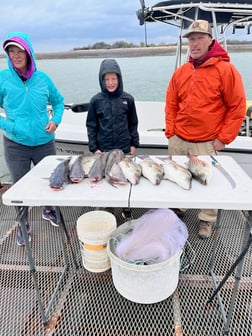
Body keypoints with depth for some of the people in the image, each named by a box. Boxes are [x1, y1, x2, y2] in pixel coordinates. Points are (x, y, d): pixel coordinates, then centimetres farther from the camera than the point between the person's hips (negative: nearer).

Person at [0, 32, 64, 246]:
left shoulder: (42, 78, -1)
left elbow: (58, 101, 13)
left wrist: (56, 120, -3)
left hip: (44, 143, 2)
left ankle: (49, 210, 46)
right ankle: (23, 226, 32)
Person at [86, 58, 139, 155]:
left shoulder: (128, 99, -2)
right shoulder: (96, 100, -3)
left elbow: (133, 123, 6)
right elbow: (91, 126, 1)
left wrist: (134, 144, 6)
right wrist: (94, 148, -4)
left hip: (124, 149, 1)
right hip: (103, 149, 0)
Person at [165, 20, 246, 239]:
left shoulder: (225, 70, -6)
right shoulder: (181, 72, 8)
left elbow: (238, 107, -5)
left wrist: (223, 138, -8)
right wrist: (170, 131, 7)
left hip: (206, 144, -4)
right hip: (177, 140, 5)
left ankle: (207, 220, 24)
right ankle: (177, 209, 35)